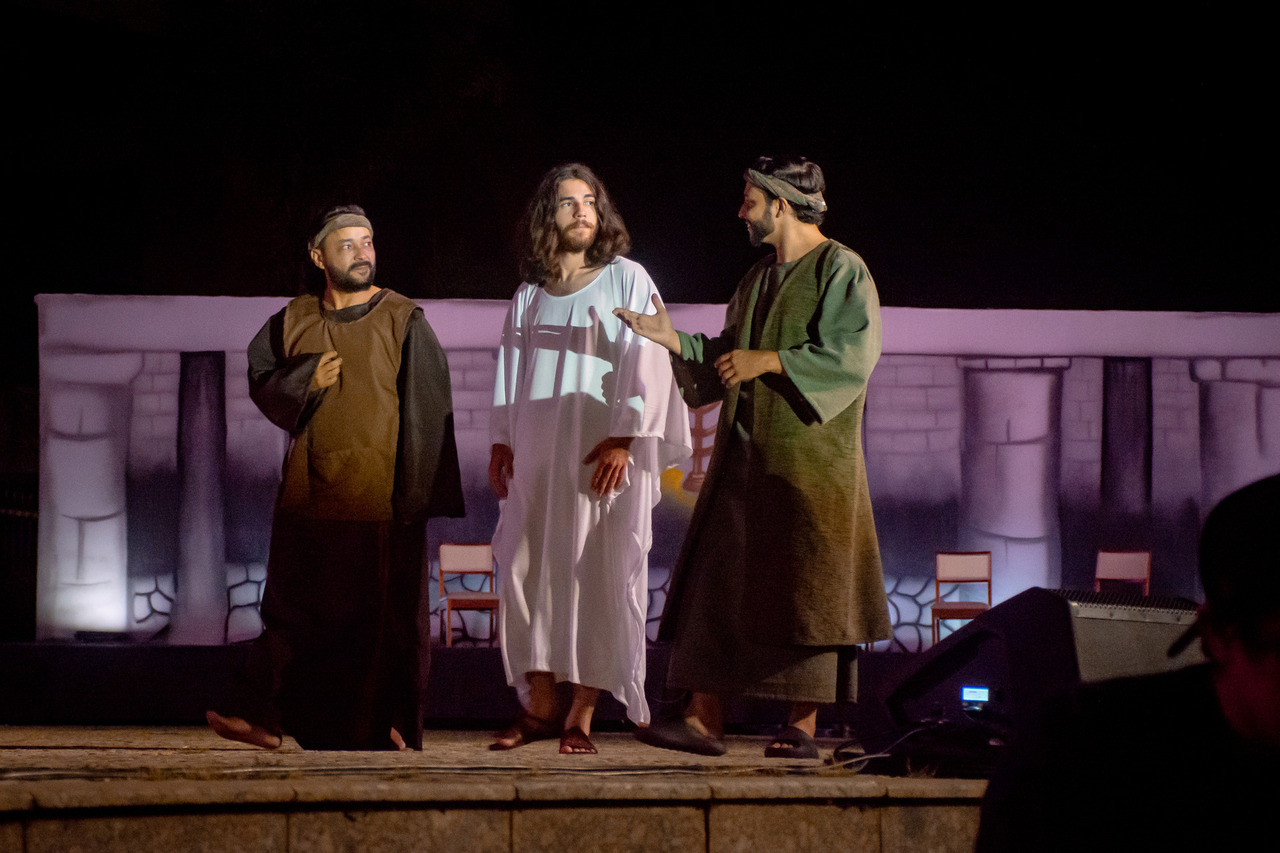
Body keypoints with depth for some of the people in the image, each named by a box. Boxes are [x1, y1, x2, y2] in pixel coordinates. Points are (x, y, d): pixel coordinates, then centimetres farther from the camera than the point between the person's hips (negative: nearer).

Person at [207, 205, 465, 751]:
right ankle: (264, 716, 0)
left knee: (383, 610, -2)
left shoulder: (403, 321, 1)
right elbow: (261, 384, 13)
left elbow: (427, 412, -3)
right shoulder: (294, 321, 10)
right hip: (311, 489, 3)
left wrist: (418, 495, -10)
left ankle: (390, 726, 4)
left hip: (379, 494, -3)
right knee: (297, 602, 1)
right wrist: (307, 379, -8)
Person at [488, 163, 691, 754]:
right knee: (527, 569, 0)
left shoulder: (626, 280, 1)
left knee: (596, 575, -6)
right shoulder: (530, 295, 14)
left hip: (604, 453, -4)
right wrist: (501, 440, 8)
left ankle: (581, 716, -3)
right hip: (537, 453, 4)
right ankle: (539, 709, 9)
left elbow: (645, 362, -6)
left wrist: (624, 439, -16)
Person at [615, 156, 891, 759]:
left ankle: (803, 726, 2)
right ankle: (704, 720, 2)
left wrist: (770, 361, -19)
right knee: (718, 581, 1)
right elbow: (725, 360, 20)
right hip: (746, 455, 8)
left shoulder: (842, 272, -7)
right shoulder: (758, 279, 17)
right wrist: (674, 340, 6)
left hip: (810, 460, -7)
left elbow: (852, 356, -17)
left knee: (803, 591, -4)